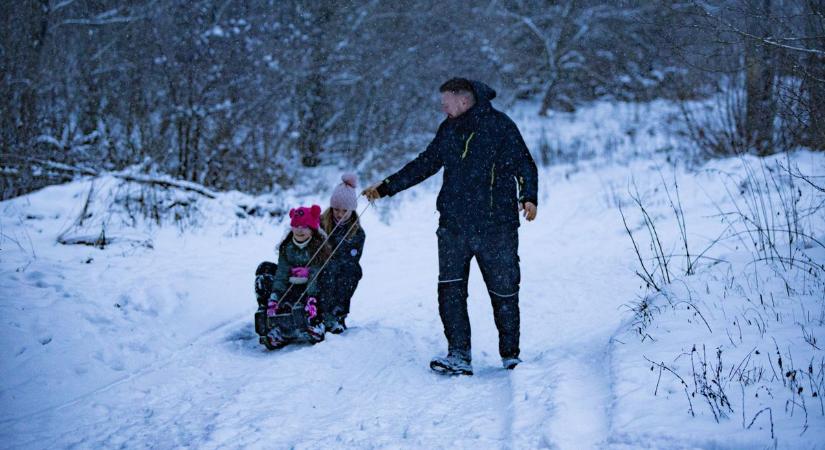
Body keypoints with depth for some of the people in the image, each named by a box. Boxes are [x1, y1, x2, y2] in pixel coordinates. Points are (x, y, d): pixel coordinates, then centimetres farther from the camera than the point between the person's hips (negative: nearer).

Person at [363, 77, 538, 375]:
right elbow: (425, 164, 22)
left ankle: (510, 355, 17)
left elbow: (524, 165, -5)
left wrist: (529, 197, -23)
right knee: (450, 290, -7)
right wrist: (386, 188, 22)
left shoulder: (500, 126, -3)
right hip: (453, 225, 5)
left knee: (503, 292, 2)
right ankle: (459, 356, -5)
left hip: (496, 227, -4)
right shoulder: (448, 129, 14)